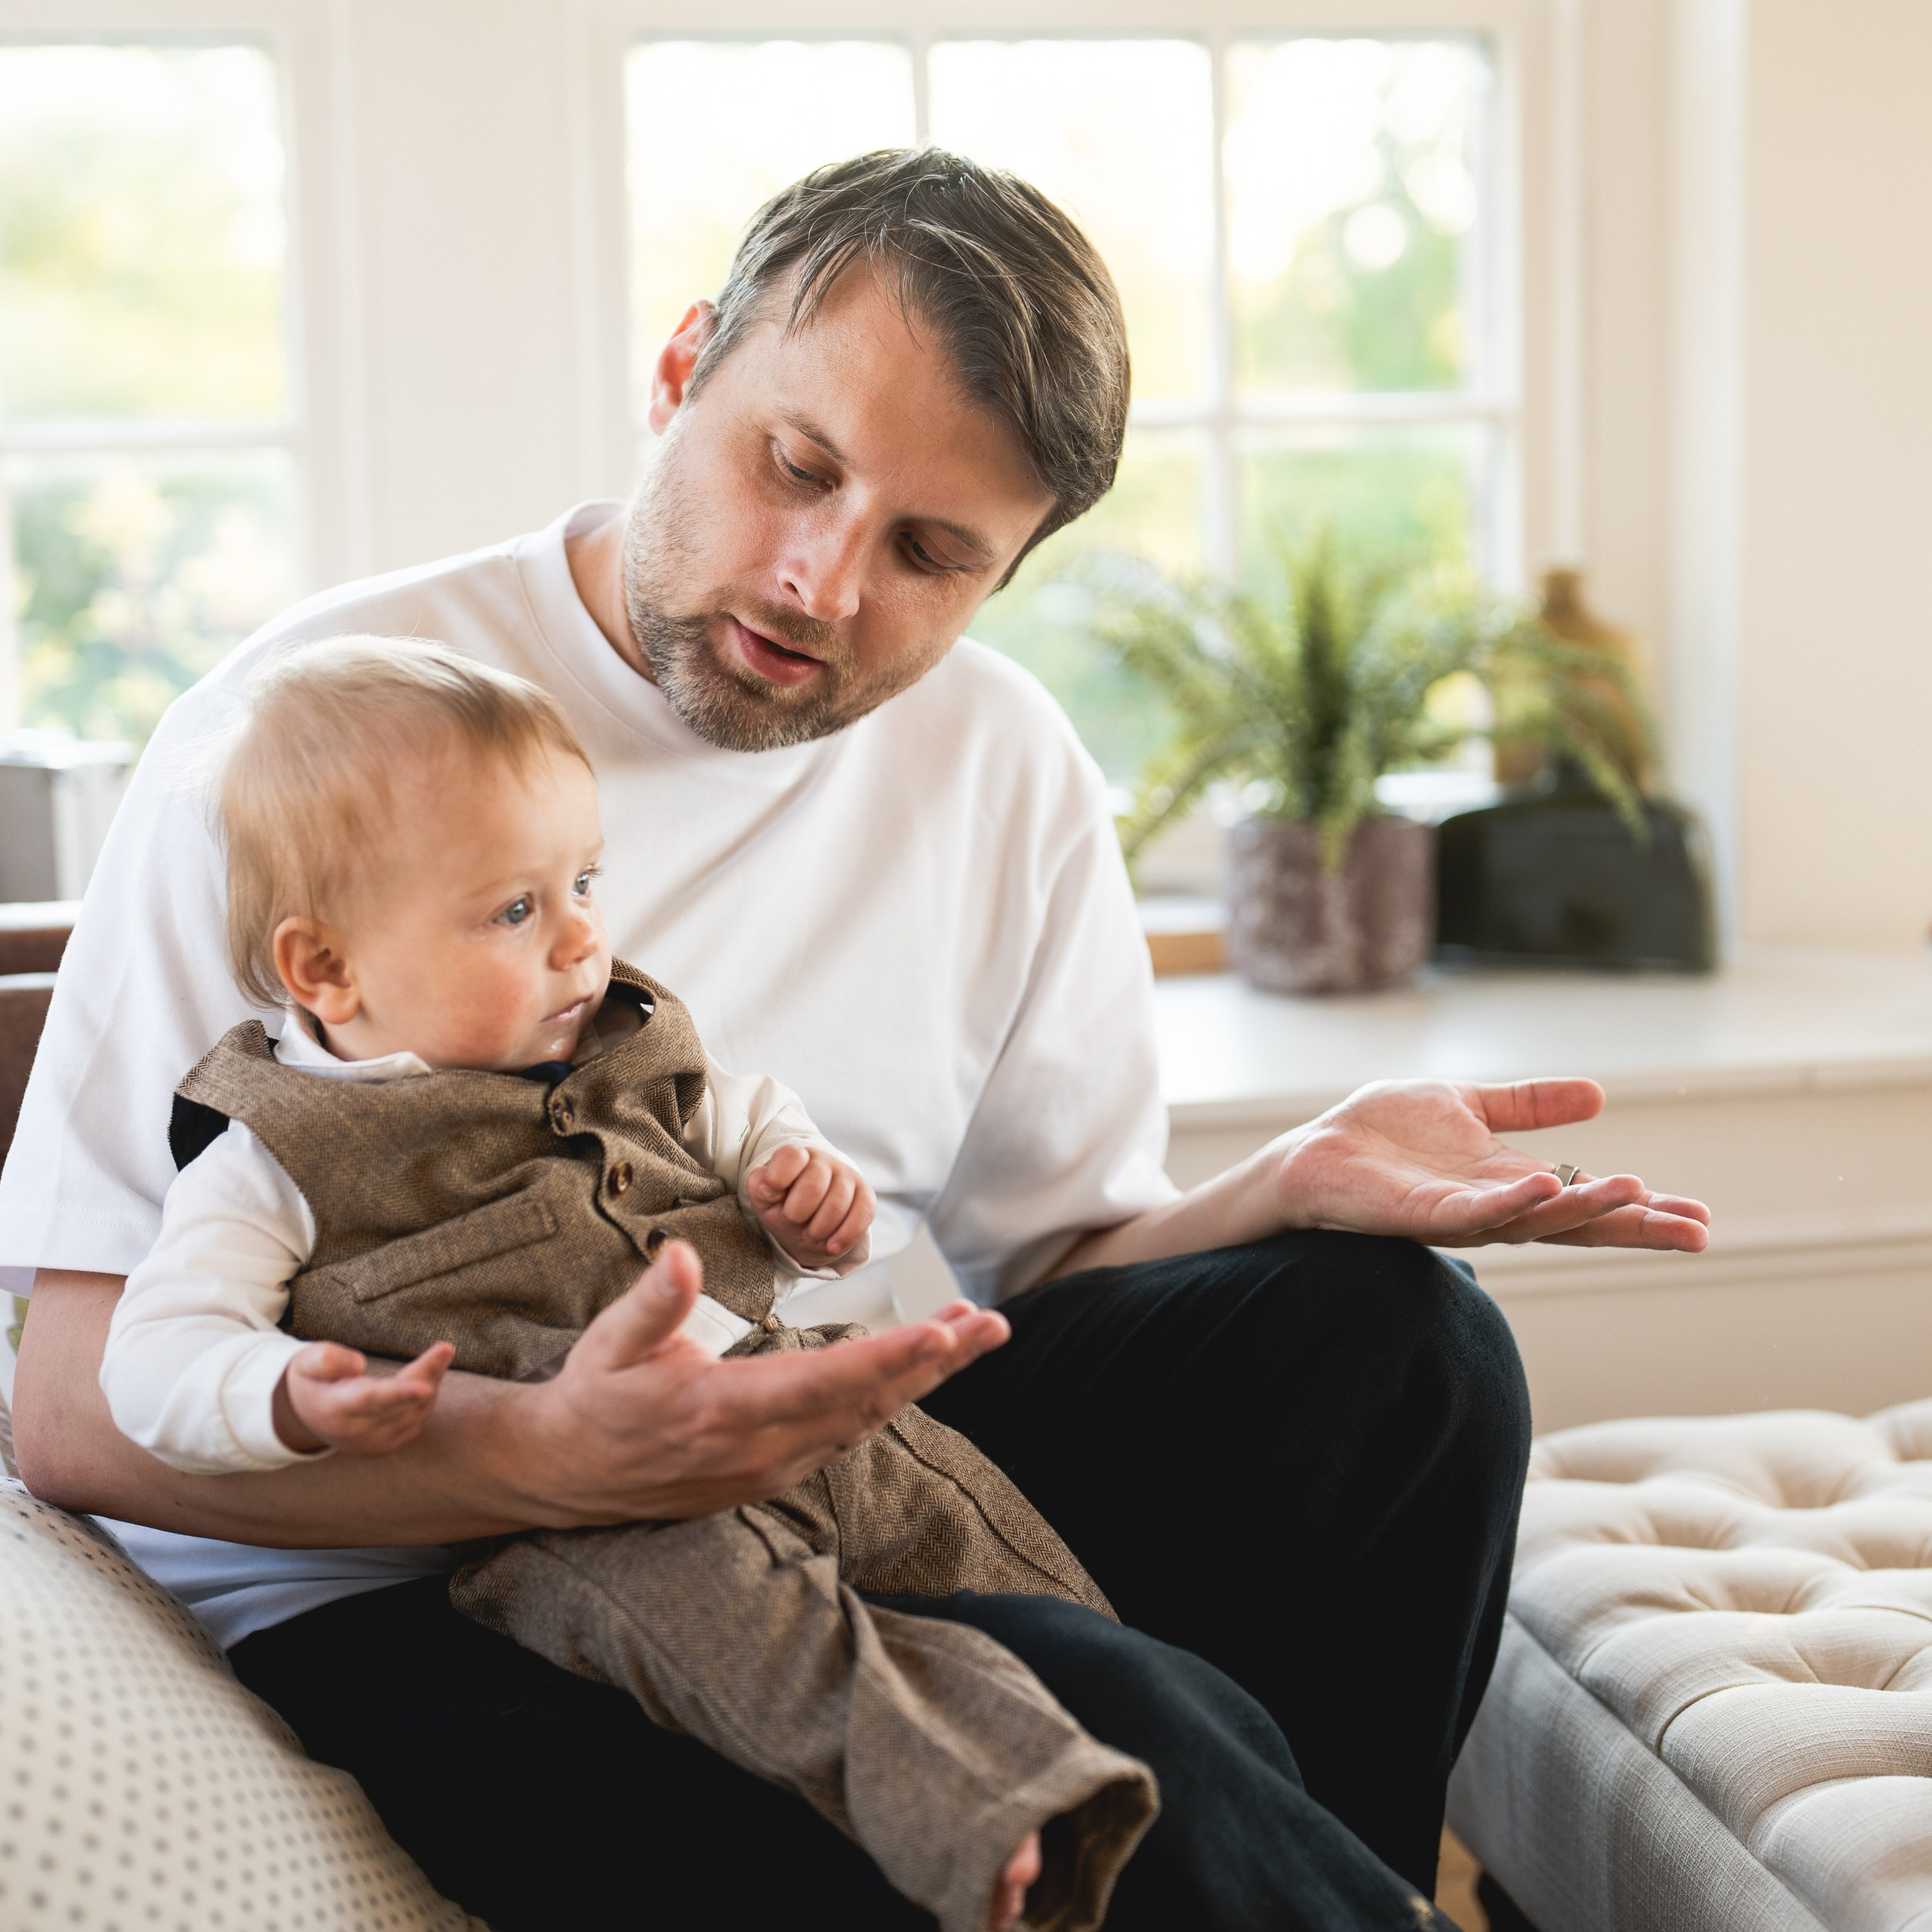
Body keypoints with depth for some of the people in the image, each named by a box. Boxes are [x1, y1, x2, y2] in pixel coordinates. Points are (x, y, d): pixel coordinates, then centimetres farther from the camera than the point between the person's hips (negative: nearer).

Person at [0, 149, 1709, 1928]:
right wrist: (551, 1458, -32)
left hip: (847, 1452, 6)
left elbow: (1057, 1267, 9)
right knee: (1123, 1752, -31)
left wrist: (1292, 1188, -13)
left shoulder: (1007, 767, 6)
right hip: (398, 1578, -5)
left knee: (1395, 1331, -12)